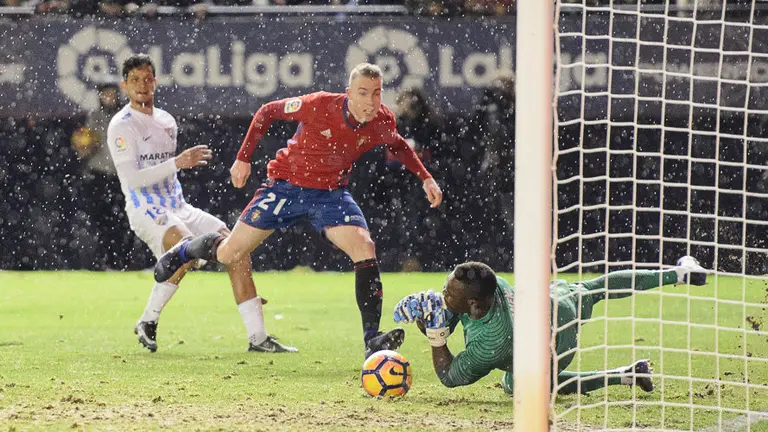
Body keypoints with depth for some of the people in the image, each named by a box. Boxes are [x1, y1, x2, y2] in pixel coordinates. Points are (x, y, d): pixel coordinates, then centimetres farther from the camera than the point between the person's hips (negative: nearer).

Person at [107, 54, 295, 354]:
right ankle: (148, 322, -17)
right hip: (147, 213, -8)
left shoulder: (167, 122, 16)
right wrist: (177, 163, -23)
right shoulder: (122, 126, -8)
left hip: (178, 209, 8)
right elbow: (132, 178, -19)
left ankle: (257, 337, -4)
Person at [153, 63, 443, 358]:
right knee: (229, 254, 1)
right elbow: (268, 112, -10)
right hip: (286, 184, -2)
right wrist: (244, 158, -9)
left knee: (364, 247, -23)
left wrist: (426, 178, 2)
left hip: (331, 194, 2)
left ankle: (372, 340, -23)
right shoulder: (320, 106, -27)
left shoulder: (383, 121, -14)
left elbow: (398, 146, 12)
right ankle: (184, 251, 38)